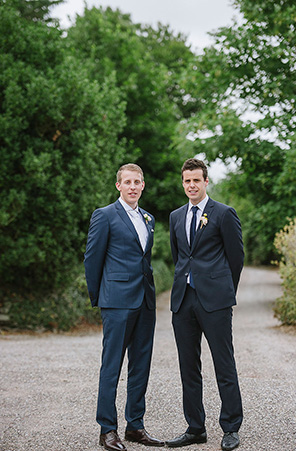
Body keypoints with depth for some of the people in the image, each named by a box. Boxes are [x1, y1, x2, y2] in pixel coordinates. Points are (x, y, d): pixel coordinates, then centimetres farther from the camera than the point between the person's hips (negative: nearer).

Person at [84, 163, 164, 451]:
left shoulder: (148, 219, 17)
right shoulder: (105, 216, -3)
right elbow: (92, 258, -1)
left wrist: (150, 292, 15)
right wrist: (97, 297, 2)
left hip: (145, 301, 7)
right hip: (118, 301, -6)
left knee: (141, 365, 9)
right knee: (112, 365, -3)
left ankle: (135, 425, 18)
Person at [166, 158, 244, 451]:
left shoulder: (224, 214, 0)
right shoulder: (176, 217, 16)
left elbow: (236, 256, 4)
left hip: (214, 300, -5)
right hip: (183, 299, 6)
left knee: (224, 366, -1)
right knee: (188, 368, 9)